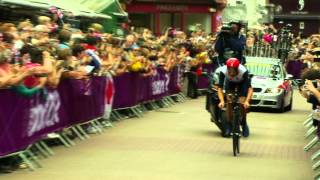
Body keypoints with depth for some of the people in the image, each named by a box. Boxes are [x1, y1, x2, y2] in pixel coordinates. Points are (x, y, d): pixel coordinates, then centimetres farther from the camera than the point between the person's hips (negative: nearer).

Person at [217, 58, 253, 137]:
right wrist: (222, 101, -47)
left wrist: (247, 101, -53)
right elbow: (220, 88, -33)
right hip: (229, 82, 1)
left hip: (242, 83, -1)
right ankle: (228, 124, 1)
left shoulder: (243, 71, -39)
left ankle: (244, 124, 7)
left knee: (242, 103, -16)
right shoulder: (223, 71, -36)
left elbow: (250, 88, -40)